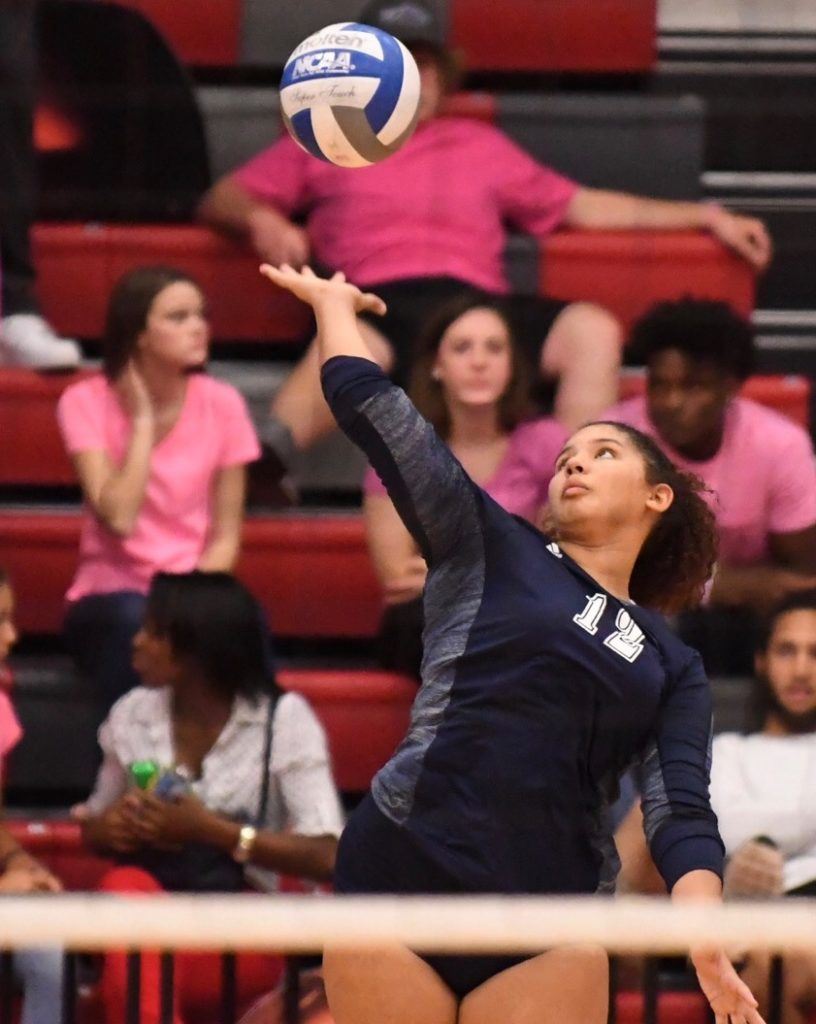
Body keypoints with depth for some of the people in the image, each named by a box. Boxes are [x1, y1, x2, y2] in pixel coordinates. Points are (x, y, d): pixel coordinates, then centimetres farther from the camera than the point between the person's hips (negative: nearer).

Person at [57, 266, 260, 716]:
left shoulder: (221, 404, 0)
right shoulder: (87, 403, -7)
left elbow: (225, 538, 1)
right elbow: (119, 518, -19)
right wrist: (143, 420, -16)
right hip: (111, 594, -2)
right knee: (133, 619, -37)